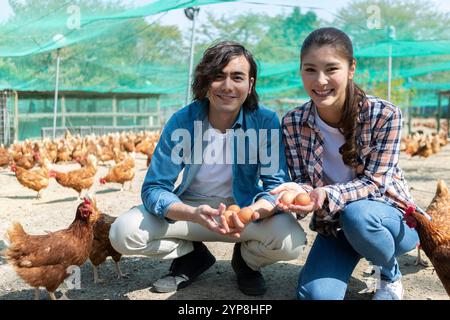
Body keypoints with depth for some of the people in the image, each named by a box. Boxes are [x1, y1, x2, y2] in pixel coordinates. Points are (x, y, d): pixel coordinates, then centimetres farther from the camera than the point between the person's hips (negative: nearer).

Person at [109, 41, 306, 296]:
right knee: (123, 233, -20)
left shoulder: (265, 121, -16)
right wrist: (194, 214, -39)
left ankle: (246, 260, 8)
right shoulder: (182, 121, -16)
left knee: (291, 241, -30)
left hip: (245, 208, 0)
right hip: (189, 208, 1)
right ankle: (194, 256, 8)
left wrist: (251, 213, -43)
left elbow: (278, 184, -18)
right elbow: (154, 188, -18)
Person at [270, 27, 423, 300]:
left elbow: (375, 182, -20)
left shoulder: (384, 114, -20)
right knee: (315, 295, -22)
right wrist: (300, 193, -33)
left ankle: (391, 273, -3)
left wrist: (328, 195, -39)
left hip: (390, 217, -1)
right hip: (333, 223, 1)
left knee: (356, 215, -36)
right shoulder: (293, 123, -12)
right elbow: (303, 182, -8)